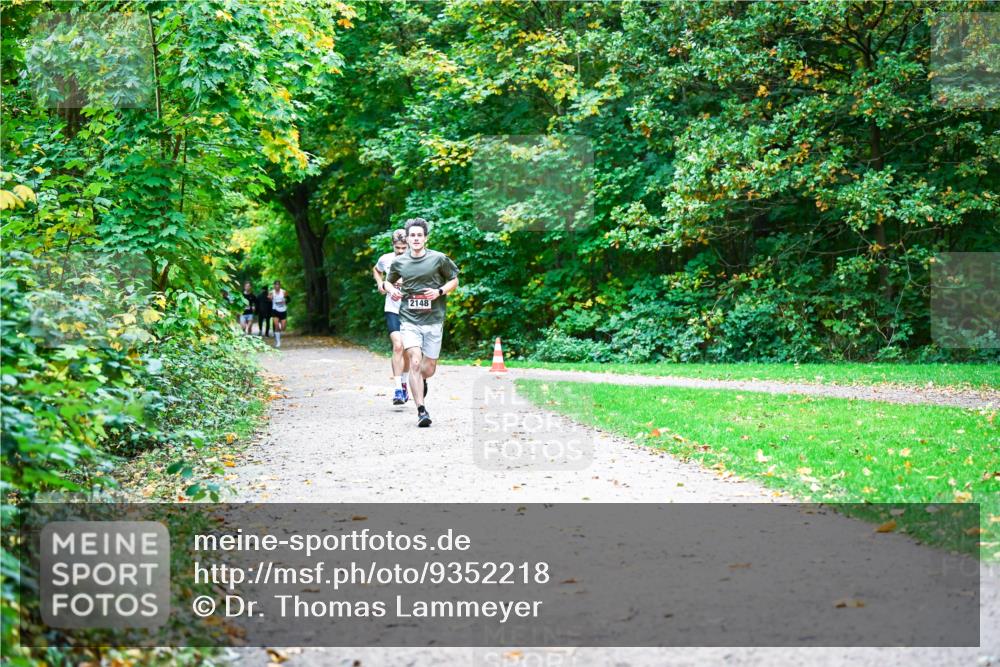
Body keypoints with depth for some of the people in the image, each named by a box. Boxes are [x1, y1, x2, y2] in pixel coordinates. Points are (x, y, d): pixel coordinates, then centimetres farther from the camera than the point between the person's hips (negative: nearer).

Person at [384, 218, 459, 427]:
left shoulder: (439, 259, -1)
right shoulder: (399, 262, 5)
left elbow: (454, 280, 11)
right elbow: (388, 282, 23)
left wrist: (440, 291, -8)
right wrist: (391, 289, 0)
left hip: (433, 320, 0)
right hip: (409, 319, 0)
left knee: (429, 369, 6)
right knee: (415, 362, -17)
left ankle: (421, 381, 44)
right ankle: (421, 411, -14)